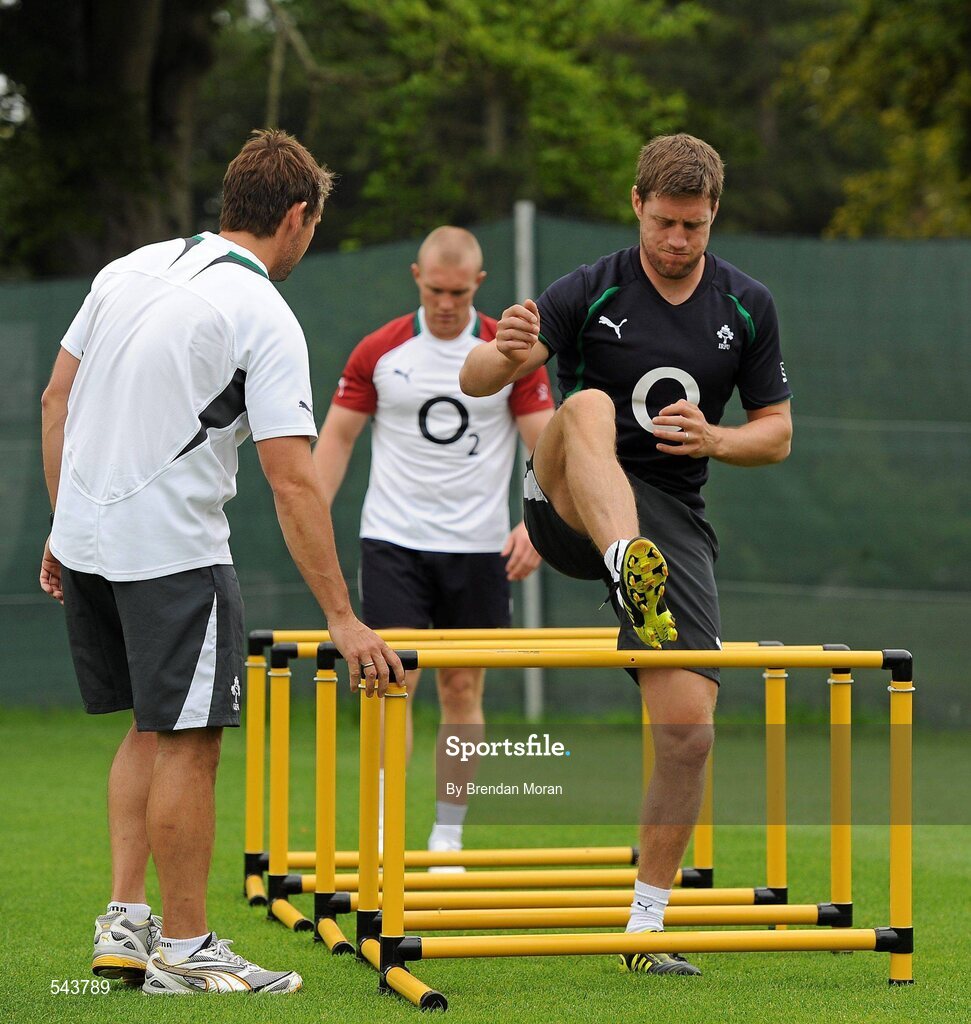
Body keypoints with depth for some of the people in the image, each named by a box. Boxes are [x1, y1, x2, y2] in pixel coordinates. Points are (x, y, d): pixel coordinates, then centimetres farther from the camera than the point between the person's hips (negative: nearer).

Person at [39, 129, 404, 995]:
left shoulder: (130, 269, 8)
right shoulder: (264, 318, -12)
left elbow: (56, 400, 12)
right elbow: (292, 480, -17)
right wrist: (343, 620, -15)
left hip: (85, 540, 7)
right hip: (172, 553, -7)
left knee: (151, 727, 19)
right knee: (189, 742, 1)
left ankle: (125, 922, 16)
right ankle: (183, 949, 6)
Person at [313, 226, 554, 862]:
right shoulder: (378, 352, 0)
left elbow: (546, 444, -2)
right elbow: (338, 436, 5)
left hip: (478, 548, 1)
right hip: (394, 543, -1)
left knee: (463, 691, 5)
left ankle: (448, 838, 13)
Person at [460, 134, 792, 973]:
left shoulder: (747, 307, 5)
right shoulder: (590, 293, -5)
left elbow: (777, 434, 12)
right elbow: (474, 382, -13)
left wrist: (716, 439, -10)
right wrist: (508, 355, -37)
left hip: (674, 517, 3)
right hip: (574, 510, -3)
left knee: (689, 724, -10)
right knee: (588, 405, -35)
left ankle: (647, 926, 6)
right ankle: (631, 572, -62)